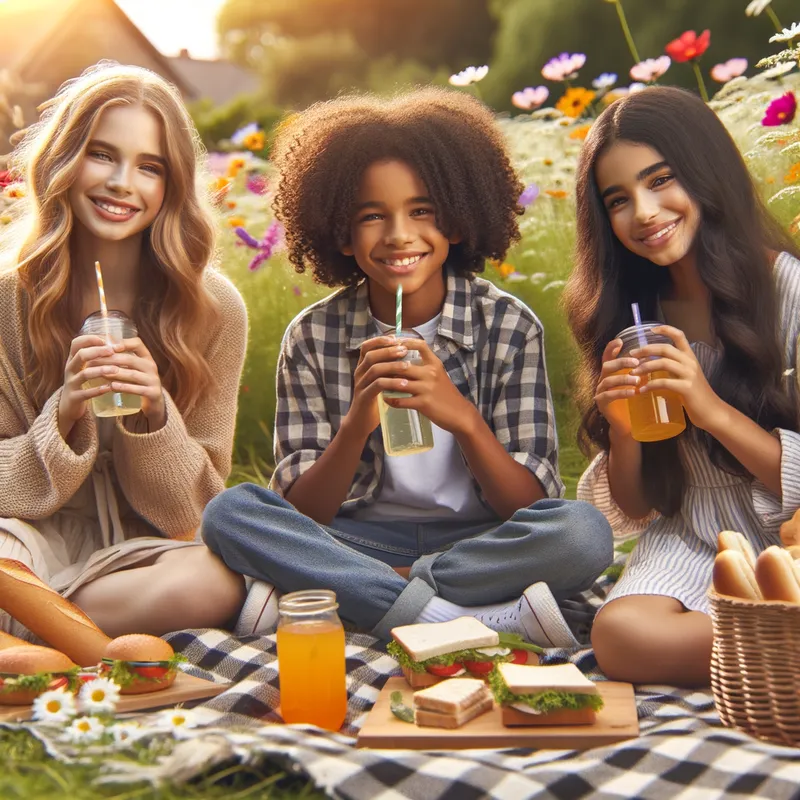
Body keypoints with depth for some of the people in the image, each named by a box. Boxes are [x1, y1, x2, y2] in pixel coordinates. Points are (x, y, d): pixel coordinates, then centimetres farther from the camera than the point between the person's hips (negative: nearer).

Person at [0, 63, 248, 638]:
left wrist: (154, 414, -19)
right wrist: (65, 412, -20)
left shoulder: (214, 309, -3)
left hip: (140, 550, 3)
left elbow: (192, 512, -1)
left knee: (216, 582, -33)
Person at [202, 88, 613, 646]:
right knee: (229, 513, -24)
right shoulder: (313, 338, -3)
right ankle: (487, 621, -26)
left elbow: (529, 507, -7)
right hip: (358, 542, 1)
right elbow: (299, 515, -5)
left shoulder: (509, 326, -4)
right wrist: (357, 423, -24)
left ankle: (330, 598, -22)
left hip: (479, 544, 0)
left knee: (584, 531, -30)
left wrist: (463, 418, -25)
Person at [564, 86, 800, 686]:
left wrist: (714, 411, -20)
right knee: (620, 635, -30)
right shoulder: (628, 316, 6)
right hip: (690, 549, 4)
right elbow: (632, 512, 8)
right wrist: (621, 431, -11)